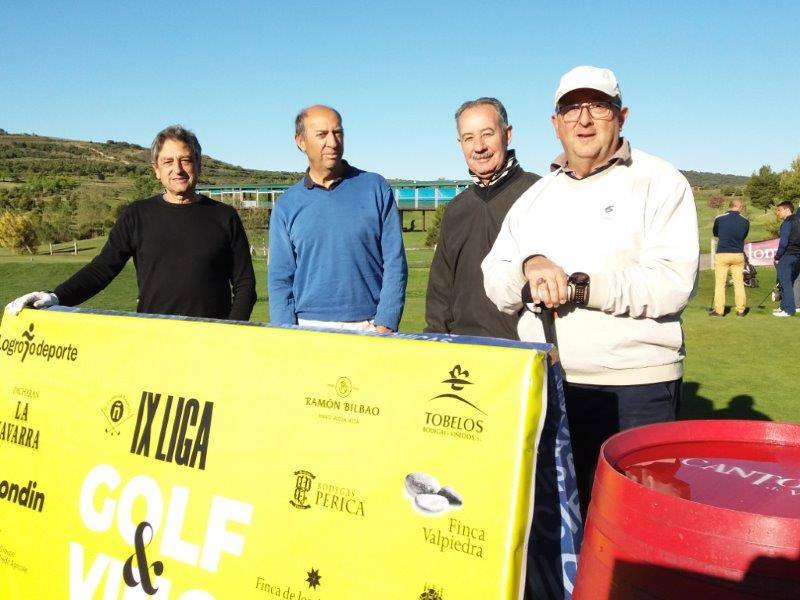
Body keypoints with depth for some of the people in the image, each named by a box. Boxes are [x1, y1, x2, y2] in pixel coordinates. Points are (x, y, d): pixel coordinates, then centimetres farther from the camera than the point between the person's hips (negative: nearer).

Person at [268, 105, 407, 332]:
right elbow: (280, 279, 6)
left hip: (369, 326, -1)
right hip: (309, 328, 1)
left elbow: (394, 263, -1)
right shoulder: (286, 206, 6)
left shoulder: (376, 188, 2)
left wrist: (384, 326, -9)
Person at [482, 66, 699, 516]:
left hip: (635, 392, -5)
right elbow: (495, 283, 8)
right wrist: (529, 266, -14)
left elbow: (674, 281, -15)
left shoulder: (659, 182, -2)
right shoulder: (537, 196, 15)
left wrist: (579, 287, -18)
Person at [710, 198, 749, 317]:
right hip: (738, 255, 2)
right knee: (739, 283, 9)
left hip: (722, 254, -2)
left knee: (720, 283, 3)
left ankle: (719, 310, 3)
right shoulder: (745, 221, -1)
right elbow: (744, 236, 13)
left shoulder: (719, 219, -7)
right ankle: (741, 310, 12)